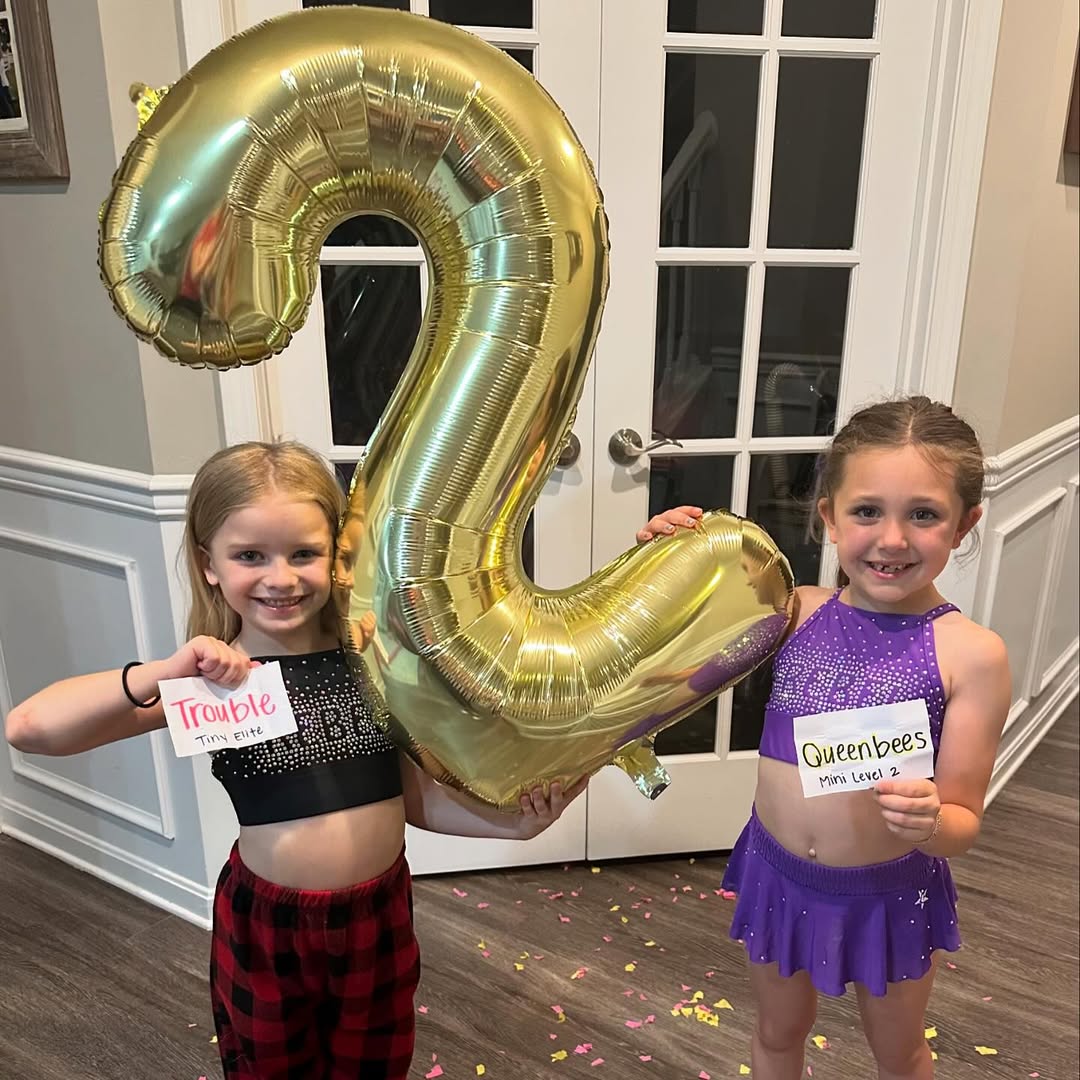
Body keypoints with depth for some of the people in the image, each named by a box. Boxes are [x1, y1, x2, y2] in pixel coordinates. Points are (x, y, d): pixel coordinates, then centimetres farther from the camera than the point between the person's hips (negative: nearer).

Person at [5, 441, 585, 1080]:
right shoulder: (216, 682, -16)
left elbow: (422, 798, 0)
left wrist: (515, 820, -13)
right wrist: (163, 673, -37)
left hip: (381, 913, 2)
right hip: (266, 925, -1)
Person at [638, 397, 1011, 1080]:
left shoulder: (972, 655, -19)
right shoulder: (794, 611, -12)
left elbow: (963, 823, -13)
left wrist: (929, 822, -35)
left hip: (892, 893, -2)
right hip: (777, 873, 2)